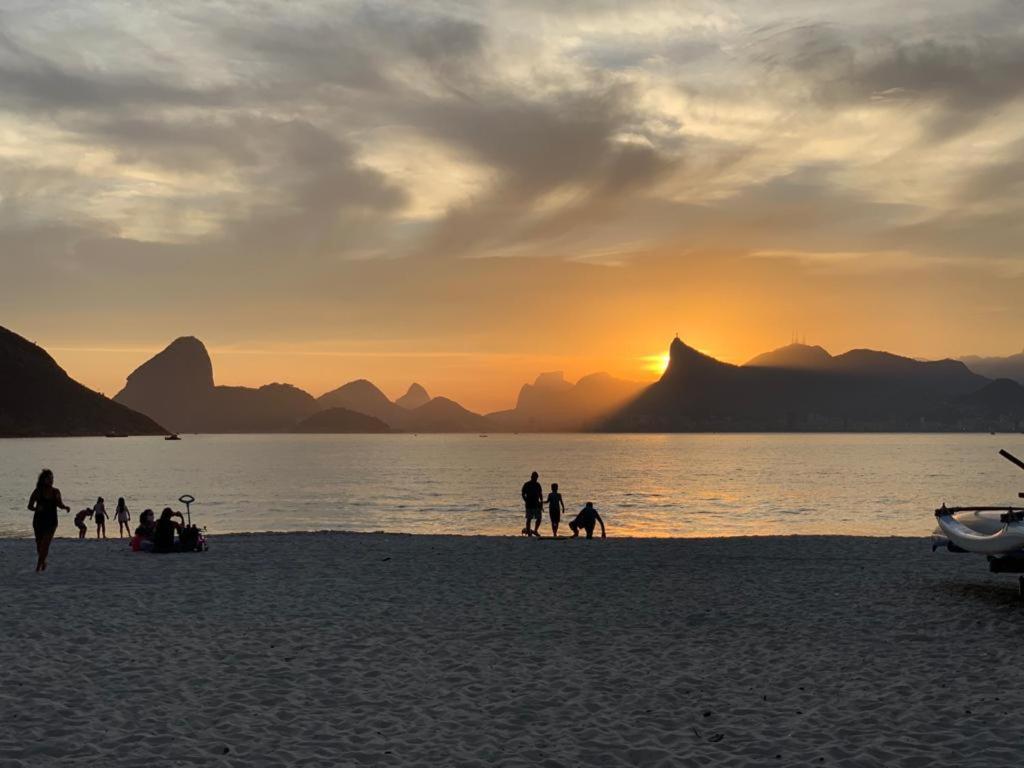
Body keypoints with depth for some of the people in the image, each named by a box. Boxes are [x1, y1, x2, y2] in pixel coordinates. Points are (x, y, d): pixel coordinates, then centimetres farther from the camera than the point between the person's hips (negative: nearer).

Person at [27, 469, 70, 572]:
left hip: (51, 522, 0)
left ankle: (38, 566, -6)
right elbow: (29, 506, -4)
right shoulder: (37, 492, -7)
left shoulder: (56, 492, 0)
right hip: (39, 521, 0)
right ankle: (43, 561, 36)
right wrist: (36, 508, -25)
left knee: (46, 543, -12)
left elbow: (60, 505, 12)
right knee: (39, 543, 10)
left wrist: (66, 507, -9)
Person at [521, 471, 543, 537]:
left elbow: (540, 494, 16)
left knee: (539, 518, 1)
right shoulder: (526, 485, -4)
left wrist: (541, 501, 3)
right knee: (529, 519, 0)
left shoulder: (537, 485, 11)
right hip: (529, 505, -5)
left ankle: (535, 531, 17)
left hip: (537, 504, 5)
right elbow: (523, 494, -3)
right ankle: (528, 533, 4)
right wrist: (526, 501, -14)